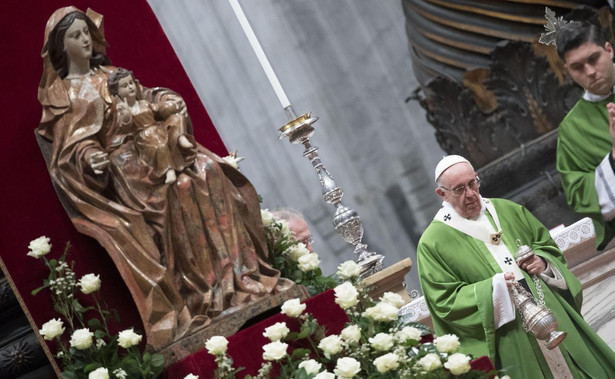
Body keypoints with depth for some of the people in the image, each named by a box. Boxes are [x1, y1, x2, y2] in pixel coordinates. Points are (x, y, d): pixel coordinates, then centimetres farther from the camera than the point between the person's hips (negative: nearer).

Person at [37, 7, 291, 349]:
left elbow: (145, 99, 17)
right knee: (180, 188, -31)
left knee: (208, 170, -20)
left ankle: (237, 270, -18)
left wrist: (168, 103, -5)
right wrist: (89, 157, -23)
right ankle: (208, 289, -28)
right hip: (122, 164, -5)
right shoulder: (60, 94, 5)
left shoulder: (110, 74, 20)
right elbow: (70, 145, -2)